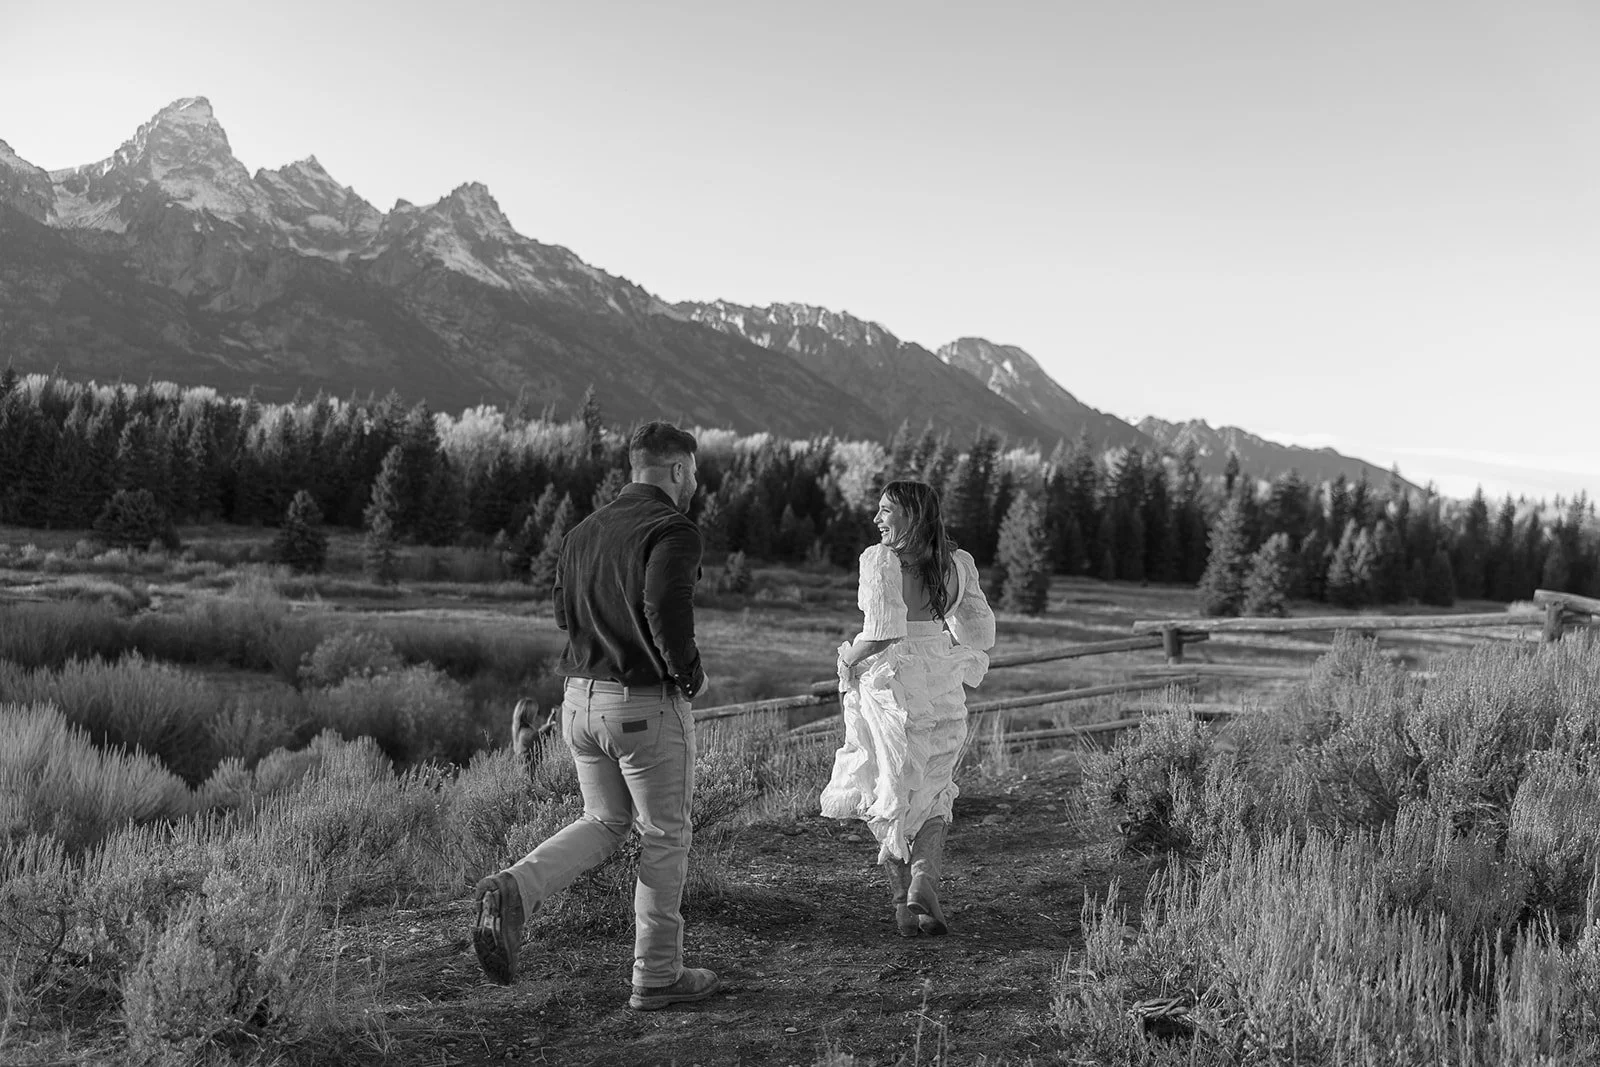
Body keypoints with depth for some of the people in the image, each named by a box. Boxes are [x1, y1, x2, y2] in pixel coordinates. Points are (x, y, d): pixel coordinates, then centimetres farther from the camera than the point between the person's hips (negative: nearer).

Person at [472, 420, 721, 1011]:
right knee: (664, 838, 9)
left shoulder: (582, 532, 11)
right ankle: (657, 976, 20)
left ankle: (513, 890, -2)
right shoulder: (673, 530, -13)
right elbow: (665, 608, -28)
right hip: (647, 703, -7)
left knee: (605, 822, 21)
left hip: (581, 695, 7)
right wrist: (690, 673, -13)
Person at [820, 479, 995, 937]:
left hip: (888, 681, -3)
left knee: (890, 793, 12)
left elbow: (882, 632, -19)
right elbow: (980, 632, 1)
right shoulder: (958, 563, 2)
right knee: (933, 794, 17)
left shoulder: (879, 559, -10)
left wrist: (849, 663, -3)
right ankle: (923, 880, -4)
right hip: (943, 691, 3)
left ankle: (903, 899, 9)